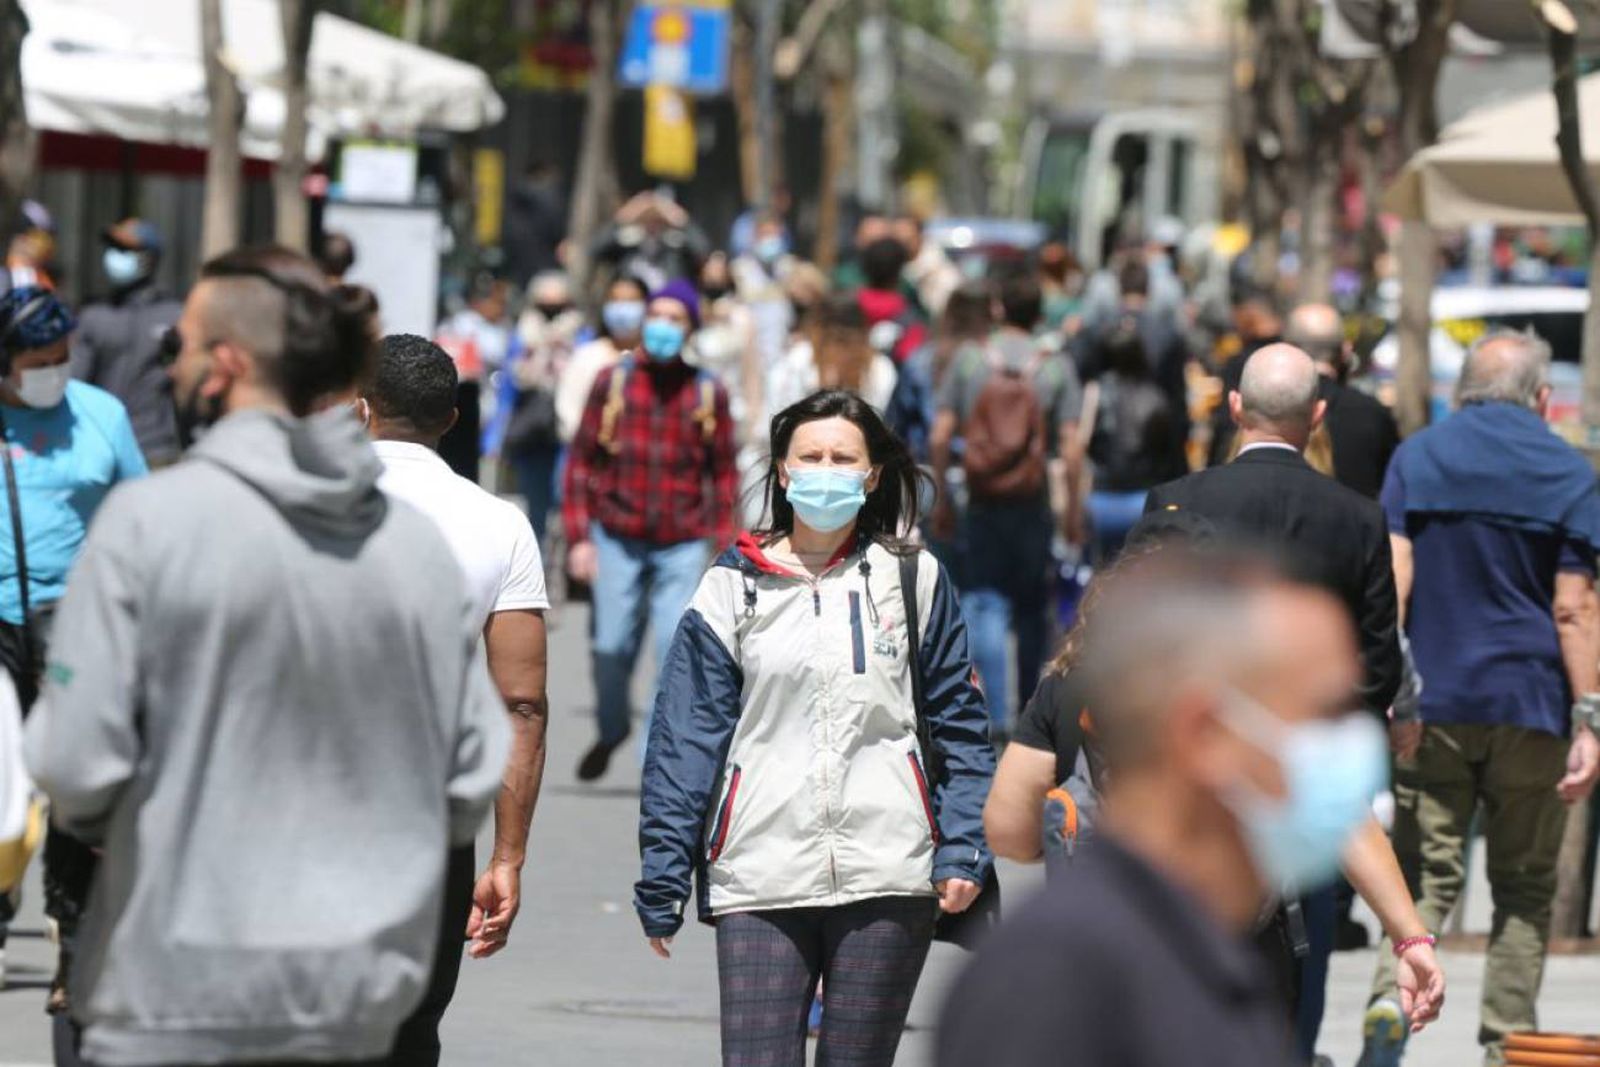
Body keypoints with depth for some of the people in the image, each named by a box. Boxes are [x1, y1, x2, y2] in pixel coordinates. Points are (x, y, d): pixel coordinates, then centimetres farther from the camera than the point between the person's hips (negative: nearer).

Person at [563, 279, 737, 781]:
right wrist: (579, 536, -1)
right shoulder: (613, 382, 2)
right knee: (612, 646, 1)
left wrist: (723, 544, 2)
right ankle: (611, 729, 29)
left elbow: (723, 472, 7)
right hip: (618, 538, 0)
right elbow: (582, 459, 4)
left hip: (682, 545, 0)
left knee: (676, 649, -11)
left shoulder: (708, 392, 3)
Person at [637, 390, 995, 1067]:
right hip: (761, 880, 0)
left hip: (888, 880, 0)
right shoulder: (732, 589, 6)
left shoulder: (914, 579, 8)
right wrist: (662, 882, 1)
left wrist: (962, 852, -1)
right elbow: (685, 739, 5)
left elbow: (958, 724, 9)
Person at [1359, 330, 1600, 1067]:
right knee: (1524, 886, 9)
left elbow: (1394, 577, -5)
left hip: (1434, 703, 1)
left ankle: (1395, 990, -22)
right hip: (1531, 704, -1)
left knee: (1429, 873, 4)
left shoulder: (1415, 458, 5)